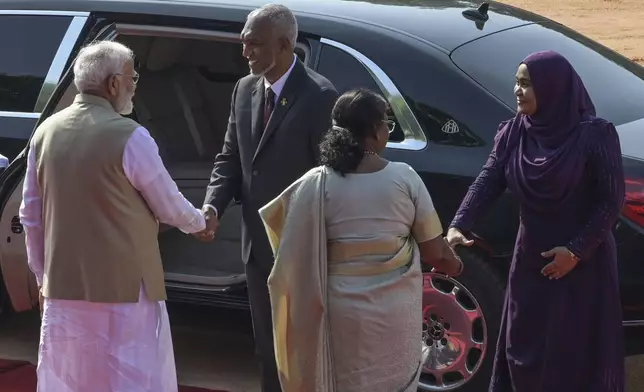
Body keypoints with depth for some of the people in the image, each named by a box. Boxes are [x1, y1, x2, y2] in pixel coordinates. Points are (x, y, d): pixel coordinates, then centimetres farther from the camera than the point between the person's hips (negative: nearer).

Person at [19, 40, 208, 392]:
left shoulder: (46, 132, 4)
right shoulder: (129, 137, -13)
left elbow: (30, 215, 10)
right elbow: (168, 205, -2)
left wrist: (42, 275, 20)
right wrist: (198, 222, 19)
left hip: (63, 287, 6)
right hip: (123, 287, -5)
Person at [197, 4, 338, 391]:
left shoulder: (319, 96, -17)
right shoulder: (245, 89, 5)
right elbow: (231, 157, 9)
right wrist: (213, 206, -9)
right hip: (257, 245, 7)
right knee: (268, 344, 20)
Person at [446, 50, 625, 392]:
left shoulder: (595, 134, -15)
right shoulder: (514, 132, -1)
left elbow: (612, 200, -13)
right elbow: (488, 180, -10)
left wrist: (577, 250, -17)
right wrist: (459, 226, -25)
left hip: (584, 262, -5)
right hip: (531, 258, 5)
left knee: (577, 354, 0)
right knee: (524, 348, 12)